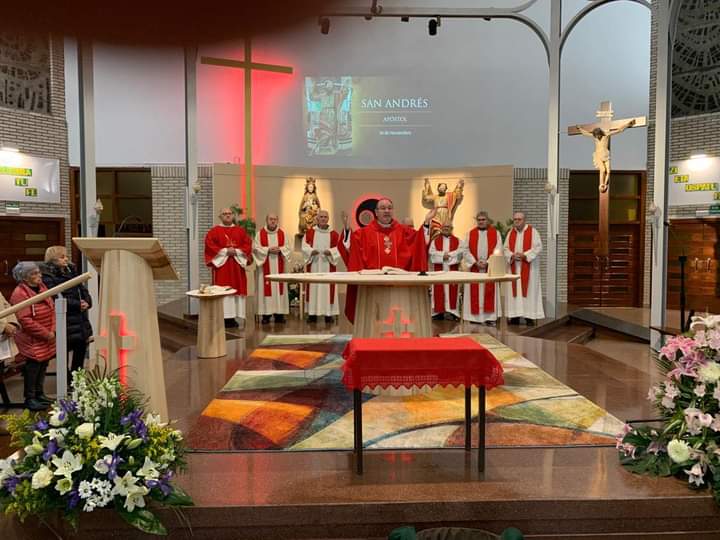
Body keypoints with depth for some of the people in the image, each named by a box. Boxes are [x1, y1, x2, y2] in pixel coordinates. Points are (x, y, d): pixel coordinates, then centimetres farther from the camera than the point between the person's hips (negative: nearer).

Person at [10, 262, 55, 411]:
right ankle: (29, 398, 12)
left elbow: (52, 309, 11)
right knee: (33, 367, -1)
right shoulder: (20, 294, -17)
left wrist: (52, 331, 0)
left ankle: (39, 393, 29)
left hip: (47, 339, 8)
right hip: (32, 341, -8)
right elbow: (25, 320, -21)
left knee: (43, 366, 15)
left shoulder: (42, 287, 7)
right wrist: (45, 334, -18)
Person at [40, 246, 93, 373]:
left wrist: (87, 302, -5)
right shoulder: (48, 276, -9)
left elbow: (83, 290, 15)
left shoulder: (71, 271, 14)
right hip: (65, 322, -7)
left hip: (81, 321, 7)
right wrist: (77, 304, -16)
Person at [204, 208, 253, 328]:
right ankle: (223, 318, -6)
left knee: (237, 289, 1)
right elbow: (210, 245, -8)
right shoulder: (214, 231, 3)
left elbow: (247, 244, 4)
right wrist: (225, 251, -15)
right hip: (221, 263, -3)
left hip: (237, 264, 3)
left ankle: (233, 317, 6)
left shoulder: (240, 231, 12)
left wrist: (236, 251, -12)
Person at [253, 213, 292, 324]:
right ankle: (266, 314, 1)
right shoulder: (260, 234, 1)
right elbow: (256, 248, -6)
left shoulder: (282, 234, 8)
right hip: (265, 267, -2)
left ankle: (279, 313, 8)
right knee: (266, 288, -4)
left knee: (279, 287, 3)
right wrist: (268, 249, -18)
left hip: (279, 266, 2)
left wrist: (279, 249, -14)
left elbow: (287, 247, 5)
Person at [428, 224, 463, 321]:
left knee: (453, 290, -1)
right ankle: (439, 311, 3)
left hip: (453, 270, 0)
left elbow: (460, 252, -5)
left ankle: (453, 311, 1)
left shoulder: (457, 241, 9)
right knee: (439, 290, -1)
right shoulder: (435, 241, 10)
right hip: (439, 269, 0)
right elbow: (432, 253, -3)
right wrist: (442, 255, -15)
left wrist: (449, 255, -16)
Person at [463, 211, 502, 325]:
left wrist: (487, 262, -14)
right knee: (474, 293, 1)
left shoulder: (495, 233, 5)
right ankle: (474, 316, 6)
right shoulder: (470, 234, 9)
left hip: (490, 268, -1)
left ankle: (490, 317, 4)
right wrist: (475, 262, -11)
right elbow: (466, 251, 2)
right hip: (474, 268, 1)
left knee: (489, 293, 1)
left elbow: (498, 251, -3)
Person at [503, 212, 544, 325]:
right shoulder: (510, 233, 10)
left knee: (529, 290, -3)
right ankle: (515, 315, 7)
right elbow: (506, 248, 8)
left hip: (528, 267, -4)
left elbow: (538, 247, -9)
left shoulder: (532, 231, -3)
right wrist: (512, 256, -12)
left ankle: (530, 316, 0)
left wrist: (524, 255, -18)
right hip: (514, 267, 4)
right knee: (514, 290, 3)